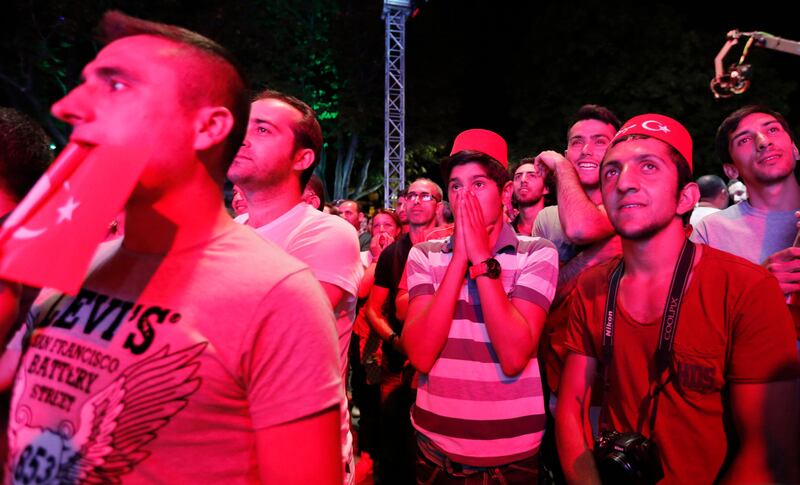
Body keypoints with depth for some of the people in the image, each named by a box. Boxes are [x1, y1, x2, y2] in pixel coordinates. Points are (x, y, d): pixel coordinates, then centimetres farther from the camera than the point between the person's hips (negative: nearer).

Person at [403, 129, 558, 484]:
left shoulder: (538, 253, -8)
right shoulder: (424, 255, -2)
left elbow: (514, 358, -20)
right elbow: (420, 355, -16)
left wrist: (481, 258, -19)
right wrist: (460, 256, -18)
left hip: (513, 452, -2)